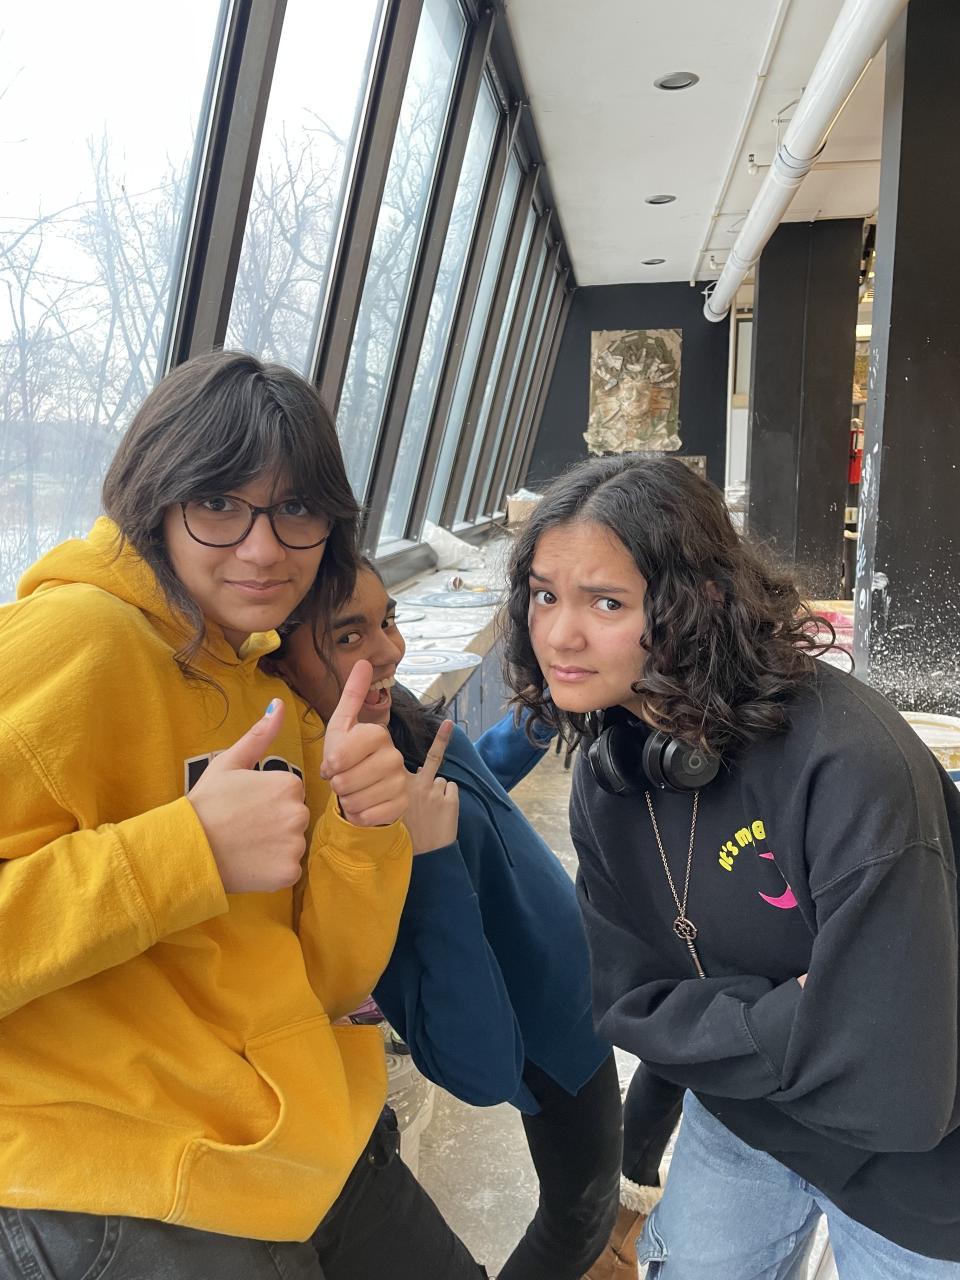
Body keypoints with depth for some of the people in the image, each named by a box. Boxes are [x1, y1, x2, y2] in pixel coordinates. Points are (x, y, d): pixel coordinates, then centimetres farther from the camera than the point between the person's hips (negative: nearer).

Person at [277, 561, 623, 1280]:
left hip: (572, 969, 9)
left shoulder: (392, 708, -15)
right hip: (553, 1029, -8)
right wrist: (429, 860, -45)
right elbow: (481, 1071, -39)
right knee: (579, 1214, 20)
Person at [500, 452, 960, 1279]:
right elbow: (632, 1007, -10)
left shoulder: (850, 769, -36)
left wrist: (716, 1028, -20)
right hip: (740, 1125, 5)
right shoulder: (609, 782, -14)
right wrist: (784, 1019, -23)